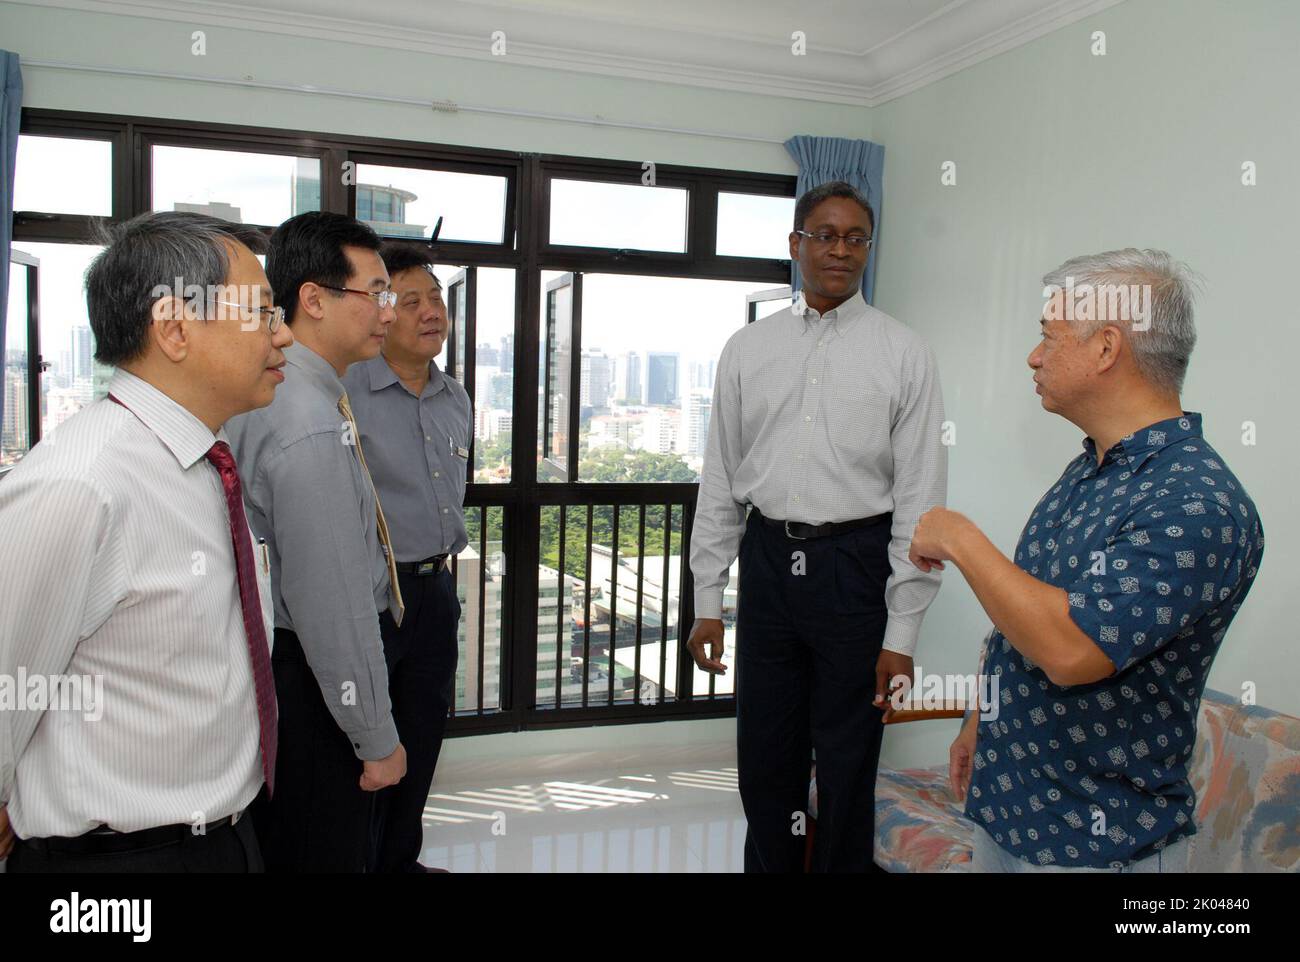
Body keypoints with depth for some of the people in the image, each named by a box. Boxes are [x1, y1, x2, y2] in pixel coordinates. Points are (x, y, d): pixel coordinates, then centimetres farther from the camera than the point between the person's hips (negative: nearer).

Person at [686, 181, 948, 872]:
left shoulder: (904, 354, -2)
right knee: (764, 757, 14)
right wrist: (707, 601, 5)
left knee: (847, 764, 9)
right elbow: (719, 479, 8)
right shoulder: (747, 349, 6)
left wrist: (902, 634, -8)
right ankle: (767, 865, 35)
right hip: (768, 556, 3)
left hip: (857, 564, -2)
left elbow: (921, 496, -5)